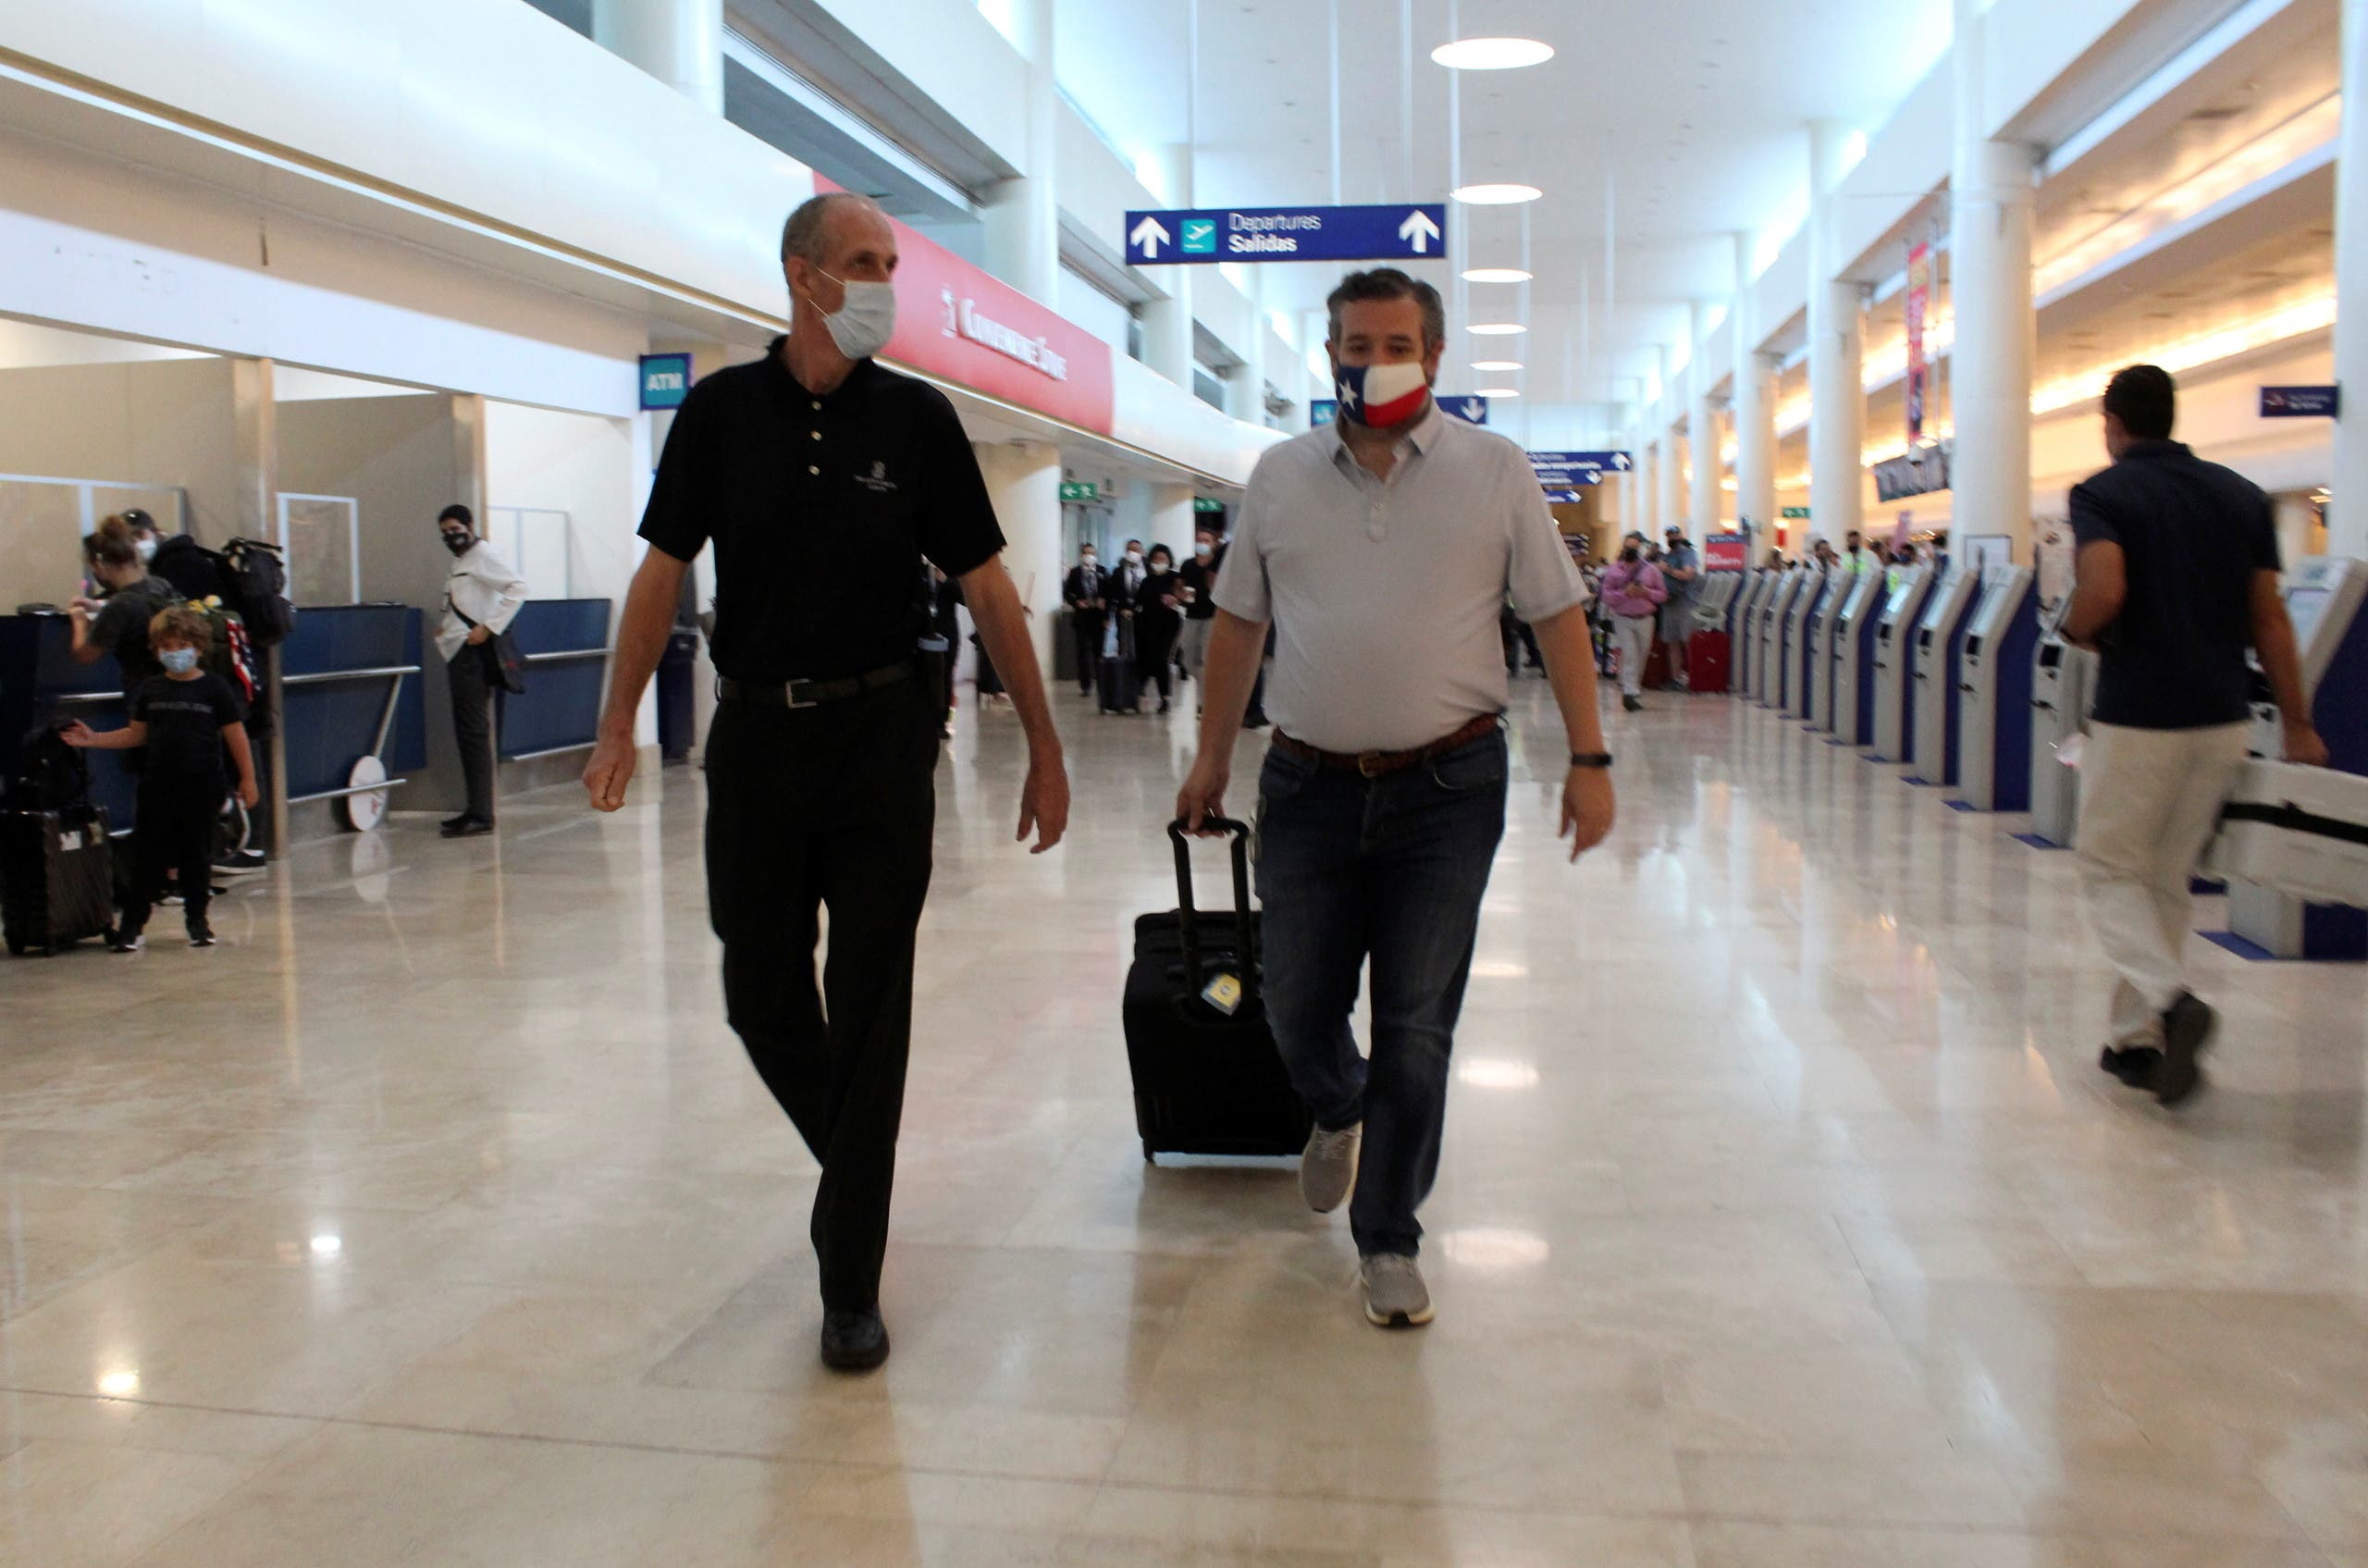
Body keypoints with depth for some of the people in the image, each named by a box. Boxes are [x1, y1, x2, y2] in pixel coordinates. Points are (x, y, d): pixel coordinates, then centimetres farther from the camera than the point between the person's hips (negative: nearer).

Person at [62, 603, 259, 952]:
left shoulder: (215, 688, -4)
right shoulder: (149, 690, 6)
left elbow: (236, 735, -2)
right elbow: (136, 734, 13)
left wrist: (247, 779, -3)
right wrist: (93, 739, 3)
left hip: (202, 787, -2)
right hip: (158, 786, 2)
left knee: (197, 854, 7)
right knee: (148, 854, 4)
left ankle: (197, 919, 20)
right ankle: (132, 923, 8)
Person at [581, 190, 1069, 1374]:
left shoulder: (915, 418, 0)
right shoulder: (722, 411, 3)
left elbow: (986, 588, 0)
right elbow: (663, 570, 5)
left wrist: (1044, 750, -2)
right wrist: (619, 722, -5)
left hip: (880, 738, -2)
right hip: (755, 734, 2)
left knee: (868, 1006, 0)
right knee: (761, 994, 8)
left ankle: (851, 1285, 11)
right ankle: (853, 1162, 37)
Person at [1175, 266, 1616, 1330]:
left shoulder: (1494, 471, 1)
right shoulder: (1280, 475, 7)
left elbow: (1557, 615, 2)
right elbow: (1238, 622, 13)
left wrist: (1589, 759, -2)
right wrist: (1212, 758, 12)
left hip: (1448, 787, -2)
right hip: (1309, 784, 2)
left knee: (1416, 1028, 2)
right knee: (1296, 1008, 9)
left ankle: (1388, 1241, 18)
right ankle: (1339, 1113, 44)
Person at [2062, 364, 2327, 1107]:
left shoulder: (2102, 494, -6)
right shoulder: (2241, 496, 10)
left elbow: (2103, 591, -23)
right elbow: (2270, 619, 7)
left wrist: (2078, 630, -1)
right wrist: (2298, 725, 11)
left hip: (2137, 717, -5)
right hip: (2223, 717, 5)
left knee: (2110, 869, 7)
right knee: (2168, 879, 15)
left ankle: (2171, 999, -17)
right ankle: (2136, 1038, 19)